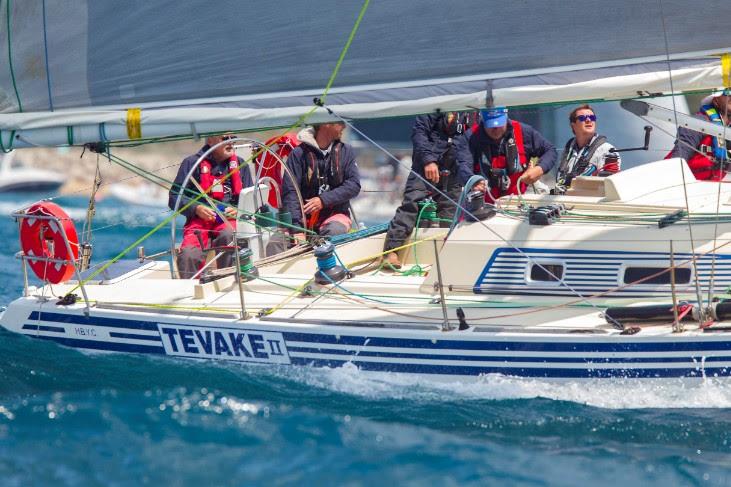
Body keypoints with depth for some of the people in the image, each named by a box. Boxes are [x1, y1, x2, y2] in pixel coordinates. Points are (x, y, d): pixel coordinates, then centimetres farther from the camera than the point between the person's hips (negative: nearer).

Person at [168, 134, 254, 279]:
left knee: (229, 235, -37)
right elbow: (174, 197, 4)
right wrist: (196, 209, -12)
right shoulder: (192, 163, 7)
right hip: (199, 221, -1)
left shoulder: (239, 164, 17)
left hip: (229, 220, 1)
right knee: (189, 254, -31)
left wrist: (238, 210, -4)